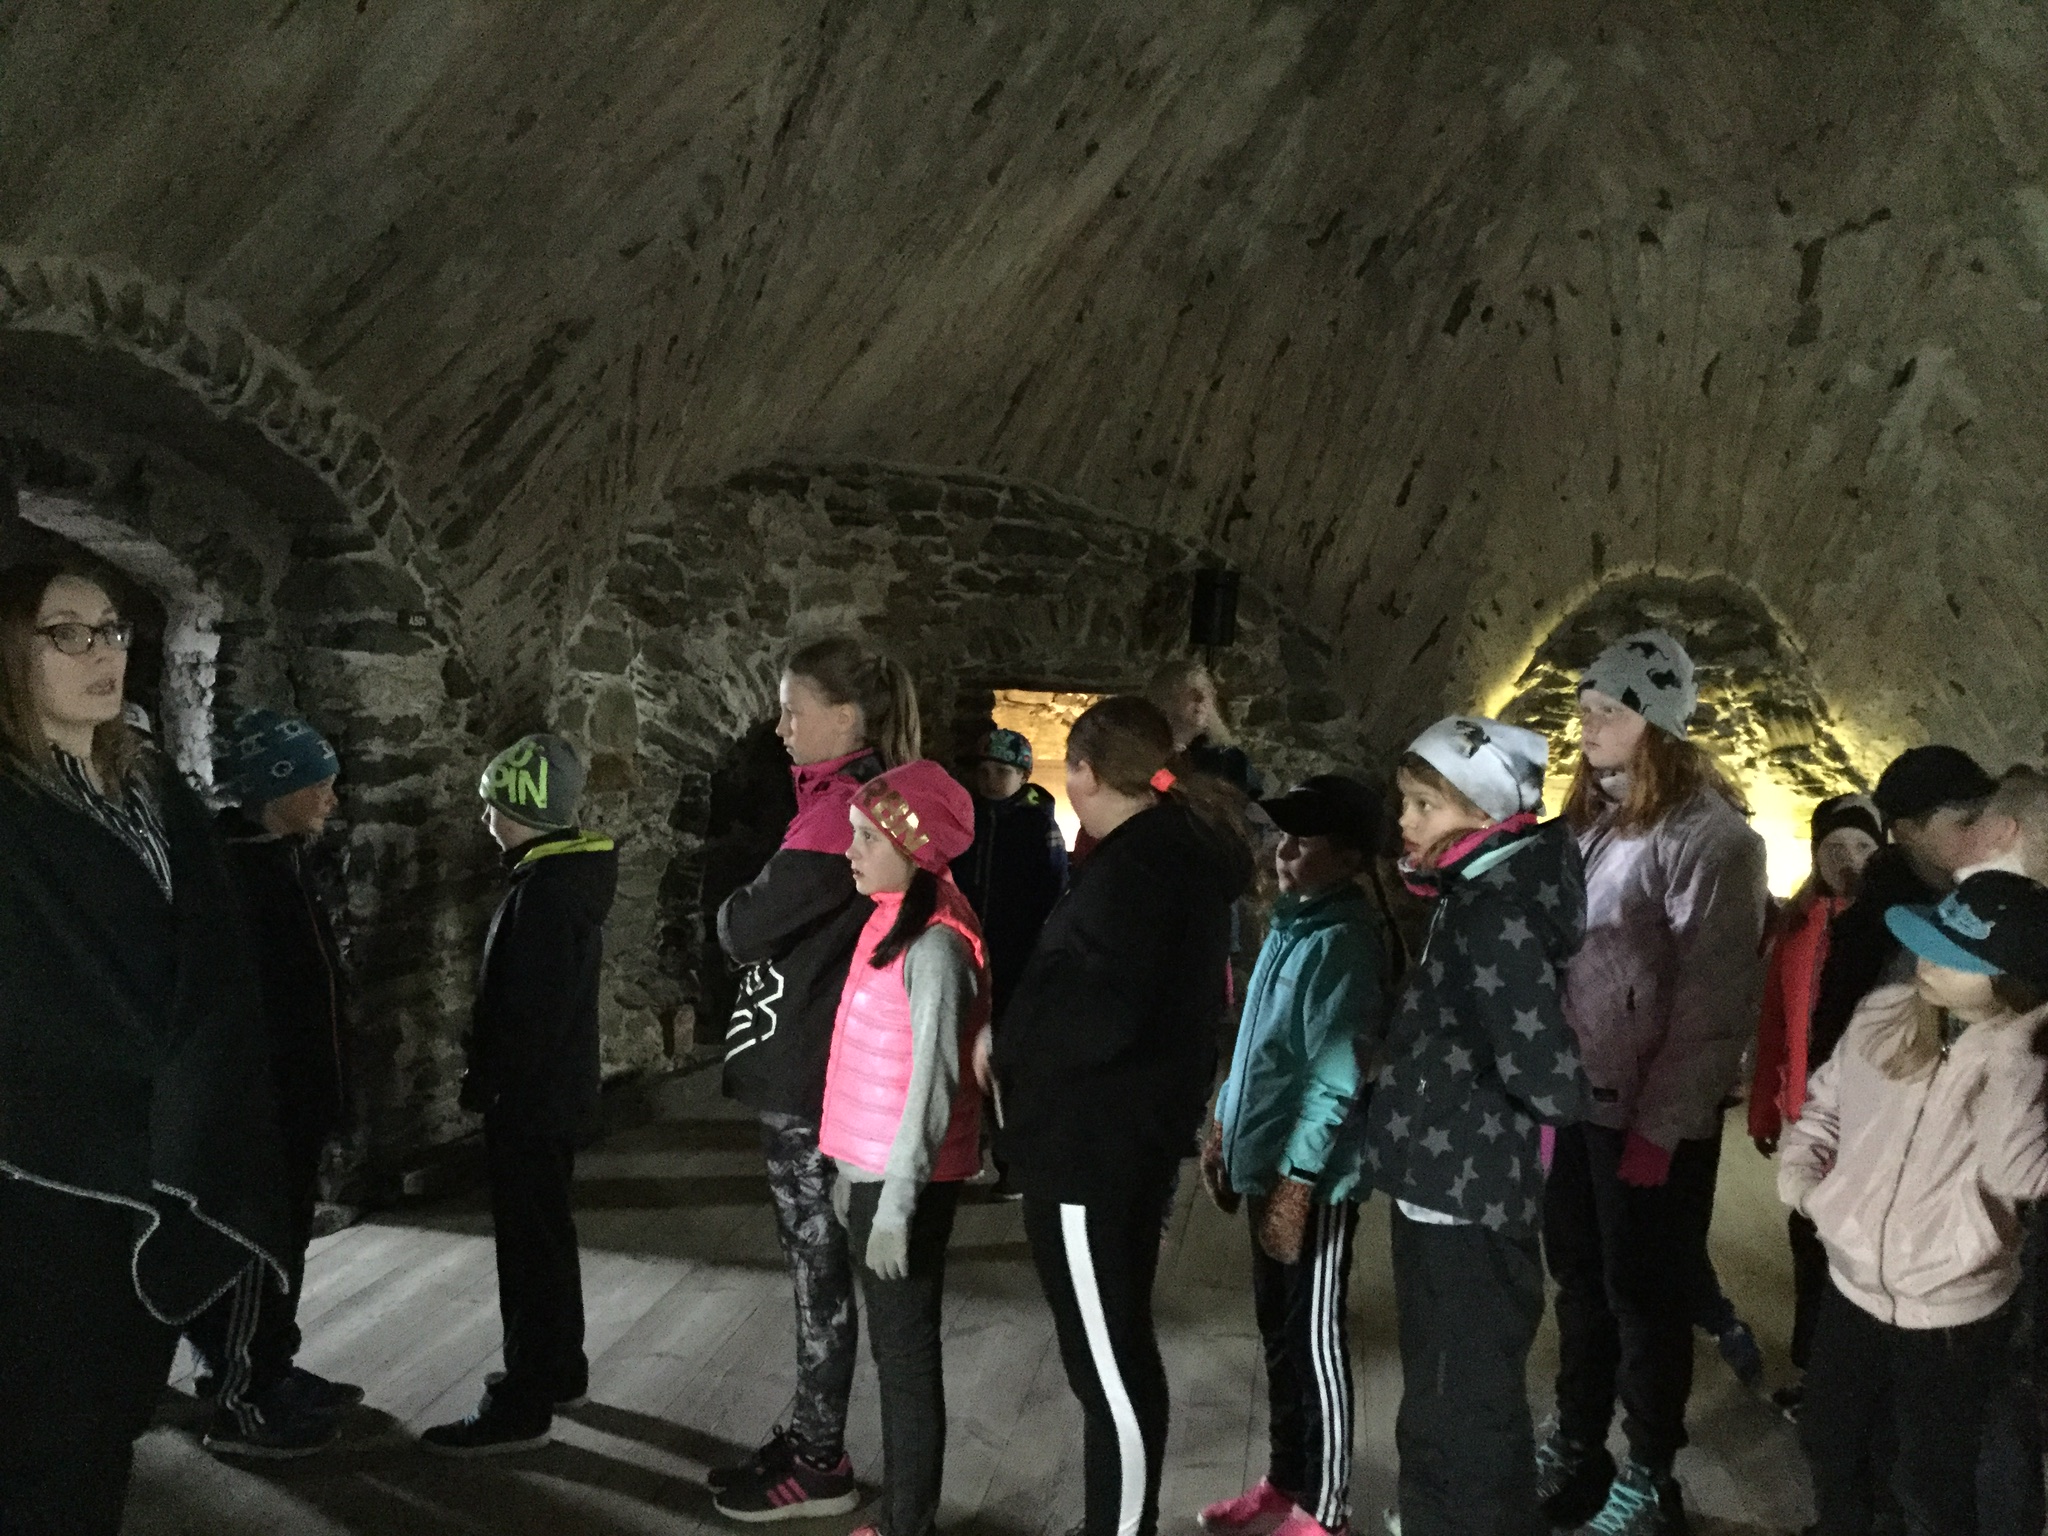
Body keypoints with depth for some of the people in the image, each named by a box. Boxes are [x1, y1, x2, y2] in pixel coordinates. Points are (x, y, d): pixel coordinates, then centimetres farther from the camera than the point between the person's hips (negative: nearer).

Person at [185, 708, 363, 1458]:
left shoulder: (280, 859, 12)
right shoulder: (236, 870, -20)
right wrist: (267, 1096, -23)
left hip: (292, 1094, 10)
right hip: (261, 1096, -10)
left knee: (282, 1238, 18)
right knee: (257, 1245, -1)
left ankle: (270, 1372, 30)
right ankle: (237, 1405, 9)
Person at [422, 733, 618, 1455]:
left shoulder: (543, 889, -21)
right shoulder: (572, 874, 9)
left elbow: (531, 1009, -24)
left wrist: (486, 1080, -14)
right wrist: (488, 1060, 17)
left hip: (531, 1098, -10)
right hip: (559, 1089, 10)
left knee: (530, 1246, -3)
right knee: (547, 1235, 19)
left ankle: (521, 1407, 5)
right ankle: (559, 1371, 32)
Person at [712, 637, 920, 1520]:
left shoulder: (843, 809, -19)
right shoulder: (852, 798, 12)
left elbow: (744, 927, -18)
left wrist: (734, 909, 1)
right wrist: (754, 911, -4)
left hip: (811, 1075, -9)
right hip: (805, 1066, 9)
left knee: (819, 1266, 1)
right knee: (813, 1261, 16)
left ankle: (821, 1465, 13)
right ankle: (808, 1437, 28)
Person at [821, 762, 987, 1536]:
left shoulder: (934, 946, -18)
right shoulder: (891, 926, 8)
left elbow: (933, 1083, -20)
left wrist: (896, 1205, -20)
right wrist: (852, 1171, 16)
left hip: (907, 1181, -9)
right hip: (875, 1172, 9)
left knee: (907, 1353, 3)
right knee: (891, 1348, 17)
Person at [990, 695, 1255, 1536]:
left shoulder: (1135, 867, -20)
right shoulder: (1181, 851, 10)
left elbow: (1101, 1013, -27)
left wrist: (1004, 1049, -11)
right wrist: (1022, 1042, 11)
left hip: (1091, 1138, -10)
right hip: (1129, 1128, 10)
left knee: (1106, 1356, 1)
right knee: (1116, 1346, 20)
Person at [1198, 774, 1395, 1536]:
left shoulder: (1341, 941, -19)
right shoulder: (1291, 924, 9)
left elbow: (1335, 1076, -23)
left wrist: (1295, 1181, -23)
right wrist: (1224, 1128, 18)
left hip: (1312, 1179, -8)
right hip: (1268, 1163, 9)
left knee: (1314, 1342, 4)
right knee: (1279, 1335, 19)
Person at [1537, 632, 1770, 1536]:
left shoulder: (1708, 836, -14)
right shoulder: (1591, 818, 9)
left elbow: (1711, 1000, -16)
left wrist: (1660, 1123, -16)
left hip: (1652, 1117, -7)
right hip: (1576, 1100, 7)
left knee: (1644, 1297, 7)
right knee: (1580, 1282, 18)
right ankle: (1574, 1451, 34)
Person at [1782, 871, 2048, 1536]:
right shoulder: (1883, 1015, -6)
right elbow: (1826, 1100, 10)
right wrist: (1799, 1159, -5)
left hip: (1950, 1313, -5)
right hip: (1854, 1284, 5)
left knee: (1929, 1481, 14)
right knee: (1830, 1442, 25)